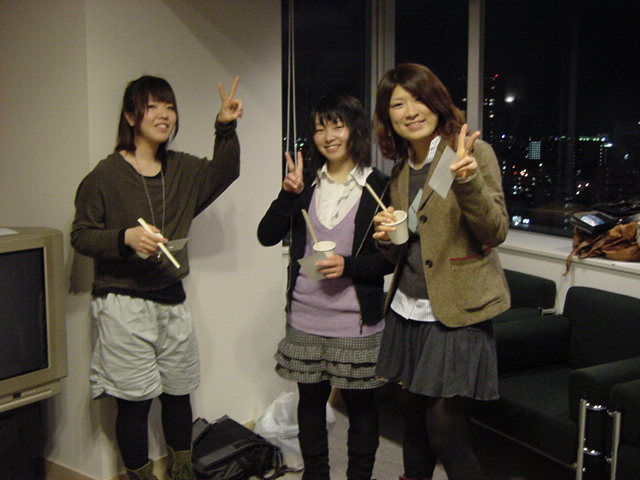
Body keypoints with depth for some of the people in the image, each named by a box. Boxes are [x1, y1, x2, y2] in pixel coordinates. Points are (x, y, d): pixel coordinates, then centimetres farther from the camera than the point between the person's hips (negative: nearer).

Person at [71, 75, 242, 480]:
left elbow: (223, 174, 18)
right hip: (124, 305, -5)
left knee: (179, 393, 14)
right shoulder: (106, 176, -9)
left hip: (172, 300, 5)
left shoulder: (181, 169, 8)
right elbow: (81, 236, -7)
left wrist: (226, 130, 4)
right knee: (135, 401, 2)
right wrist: (124, 238, -24)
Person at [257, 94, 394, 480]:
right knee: (311, 397, 15)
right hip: (306, 315, 3)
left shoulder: (379, 187, -5)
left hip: (356, 319, -3)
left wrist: (348, 265, -20)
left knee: (360, 401, 9)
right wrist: (288, 195, -13)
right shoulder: (307, 182, 5)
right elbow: (267, 236, 0)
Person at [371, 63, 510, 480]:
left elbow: (496, 232, -14)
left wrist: (466, 179, -29)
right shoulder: (401, 169, 12)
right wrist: (388, 237, -5)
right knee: (414, 422, 17)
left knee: (445, 433, -3)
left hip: (456, 314, -6)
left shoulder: (473, 152, -8)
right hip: (408, 312, 7)